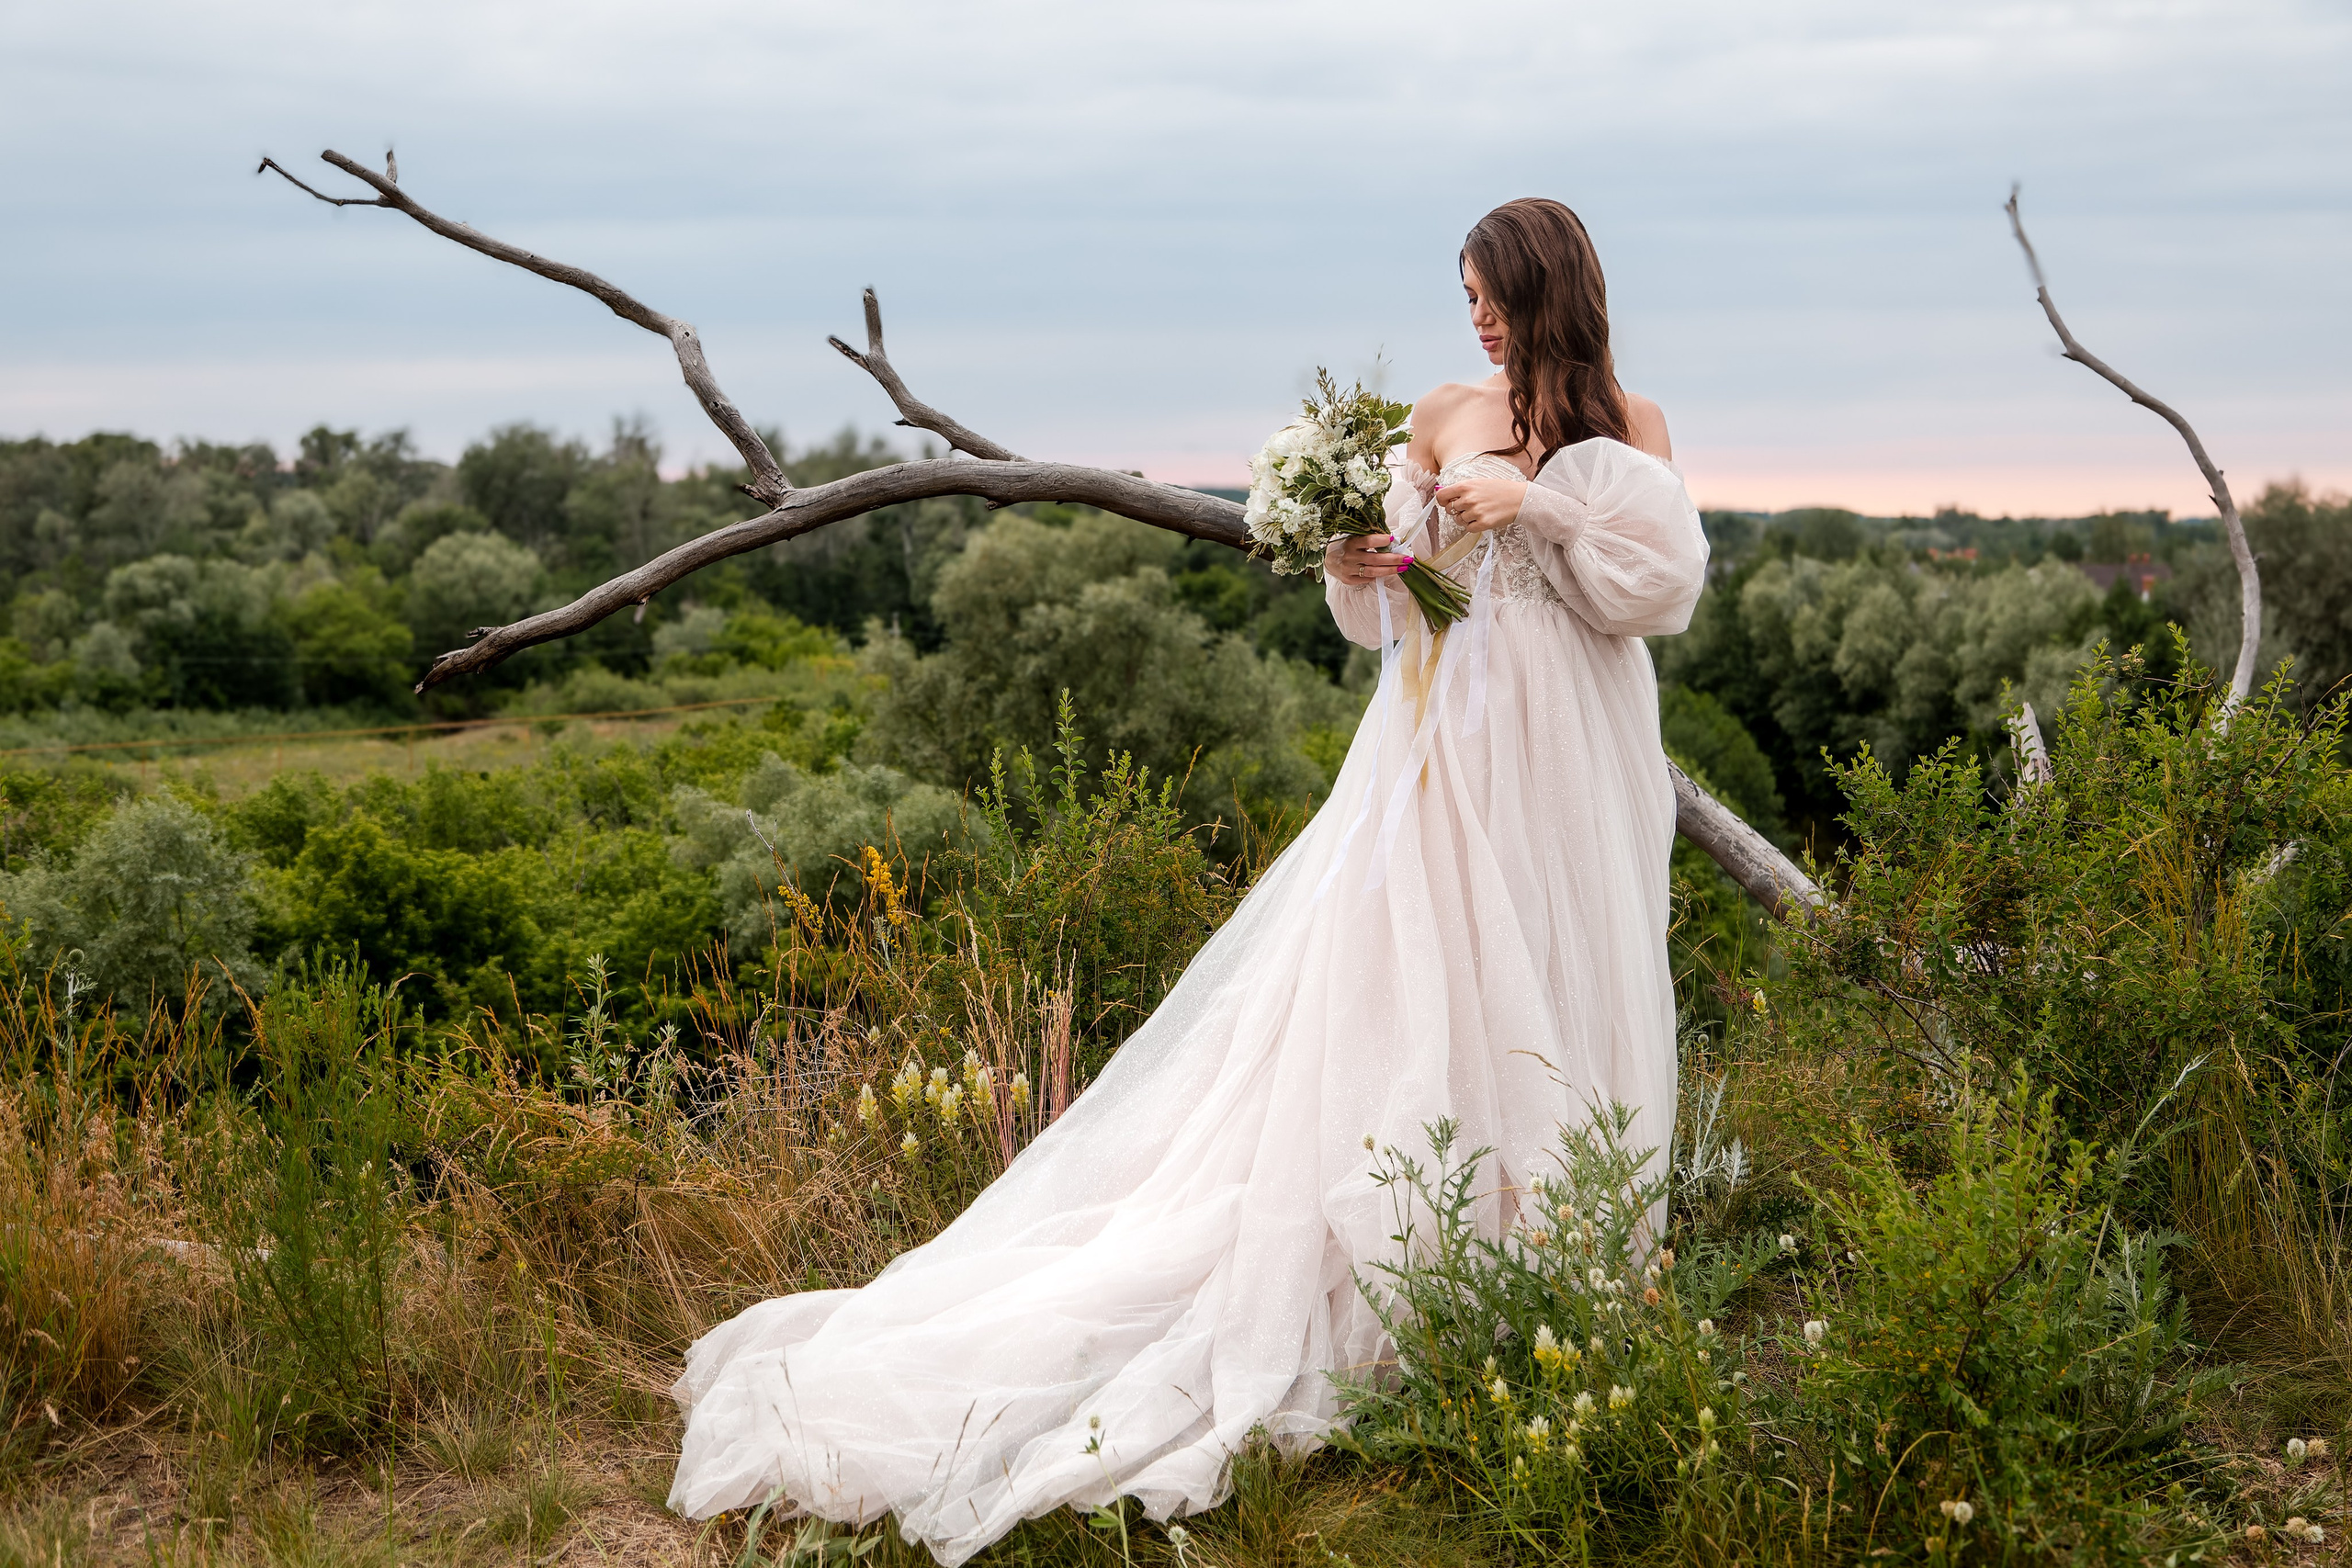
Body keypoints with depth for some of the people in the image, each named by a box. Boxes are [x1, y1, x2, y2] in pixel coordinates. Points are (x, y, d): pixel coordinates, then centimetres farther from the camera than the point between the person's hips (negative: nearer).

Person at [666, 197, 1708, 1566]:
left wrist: (1538, 500, -19)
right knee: (1397, 991, -5)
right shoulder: (1442, 416, 7)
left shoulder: (1631, 426, 4)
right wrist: (1354, 563, -13)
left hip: (1572, 762, 0)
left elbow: (1669, 578, -11)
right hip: (1446, 743, 0)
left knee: (1563, 992, 4)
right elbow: (1394, 599, 9)